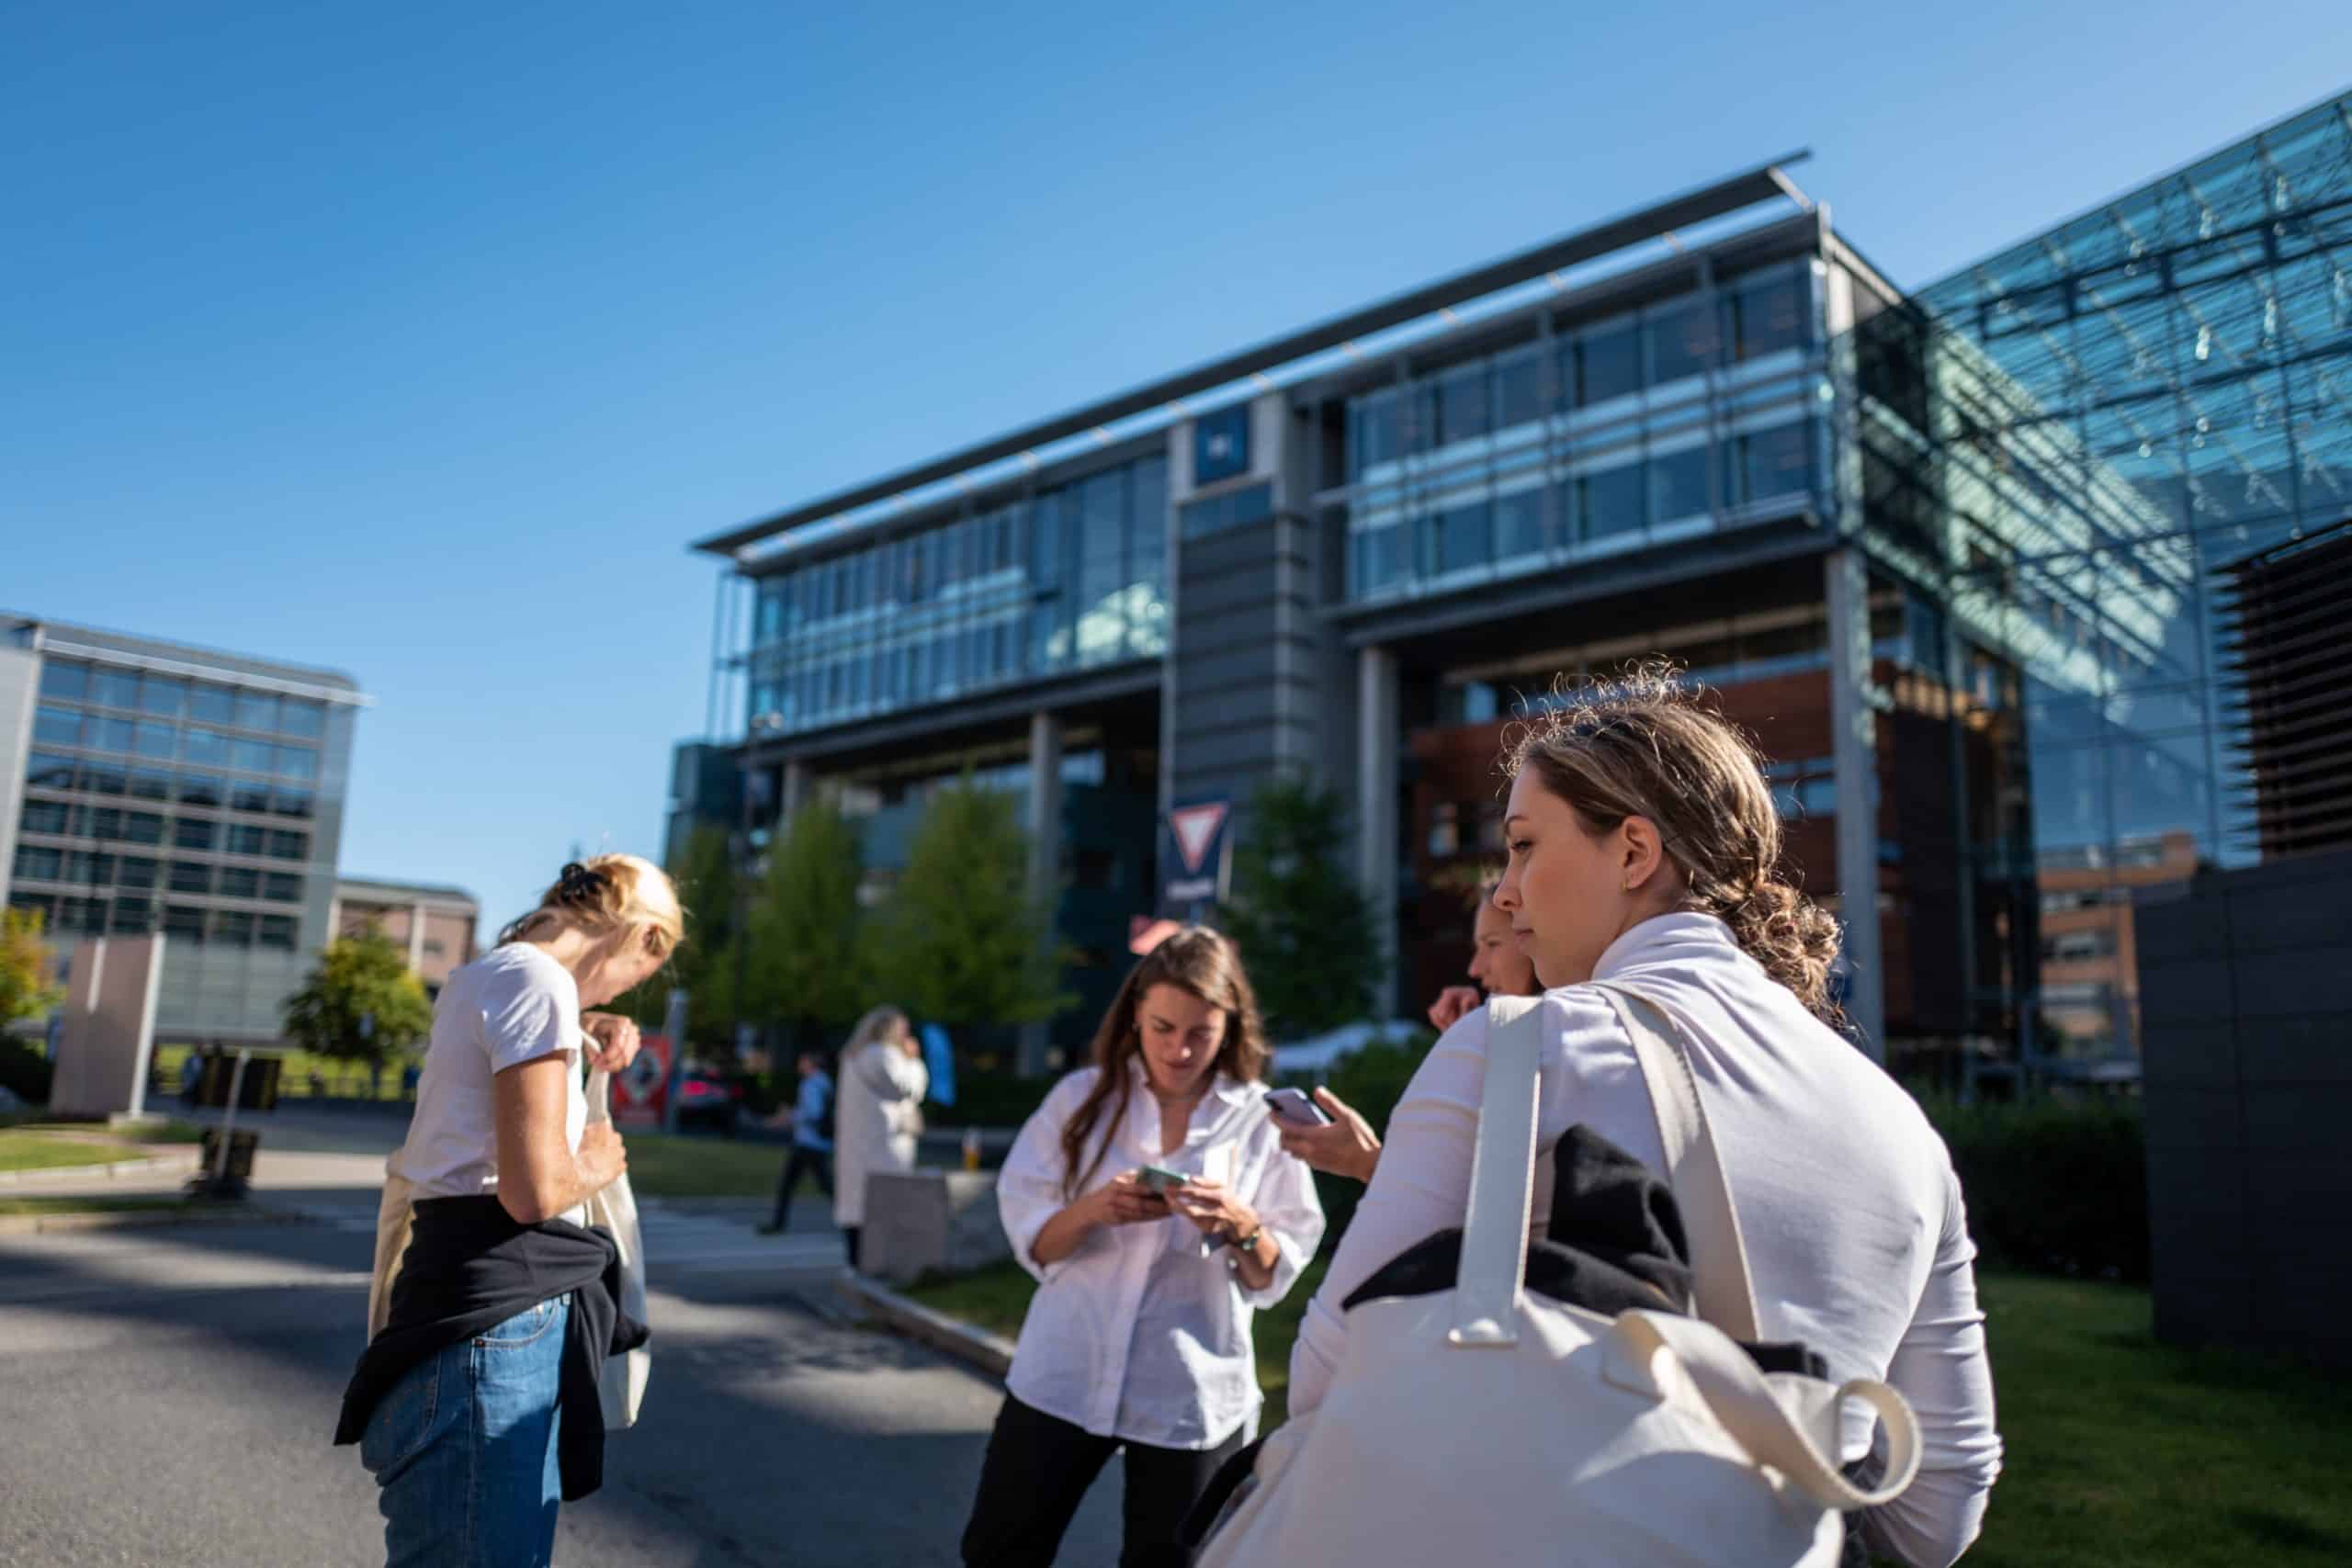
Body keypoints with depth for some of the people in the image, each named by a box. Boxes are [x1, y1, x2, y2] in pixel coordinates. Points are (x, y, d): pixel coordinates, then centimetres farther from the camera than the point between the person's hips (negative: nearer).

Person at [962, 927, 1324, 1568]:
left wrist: (1241, 1227, -23)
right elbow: (1030, 1241, -3)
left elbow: (1276, 1278, -3)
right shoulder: (1083, 1096, -1)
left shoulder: (1262, 1120, -3)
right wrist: (1093, 1210, -22)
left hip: (1190, 1396, 0)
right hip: (1063, 1377, 1)